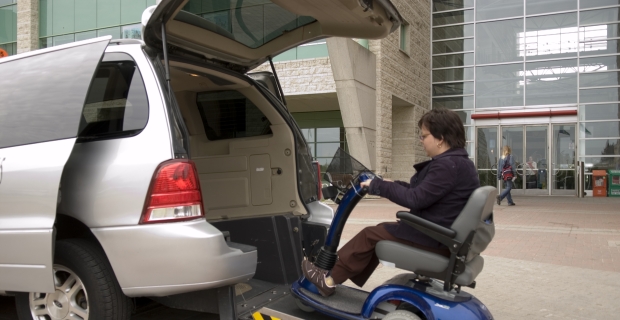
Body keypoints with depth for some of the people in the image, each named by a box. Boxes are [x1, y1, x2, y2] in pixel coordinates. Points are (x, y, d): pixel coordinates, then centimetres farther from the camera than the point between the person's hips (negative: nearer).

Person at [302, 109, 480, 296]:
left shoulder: (448, 165, -23)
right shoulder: (456, 162, 11)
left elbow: (416, 199, -25)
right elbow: (421, 190, 17)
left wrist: (378, 186, -16)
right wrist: (391, 185, 10)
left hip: (435, 239, -10)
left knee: (371, 235, -2)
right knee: (382, 230, 18)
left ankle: (330, 279, 10)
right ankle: (345, 275, 23)